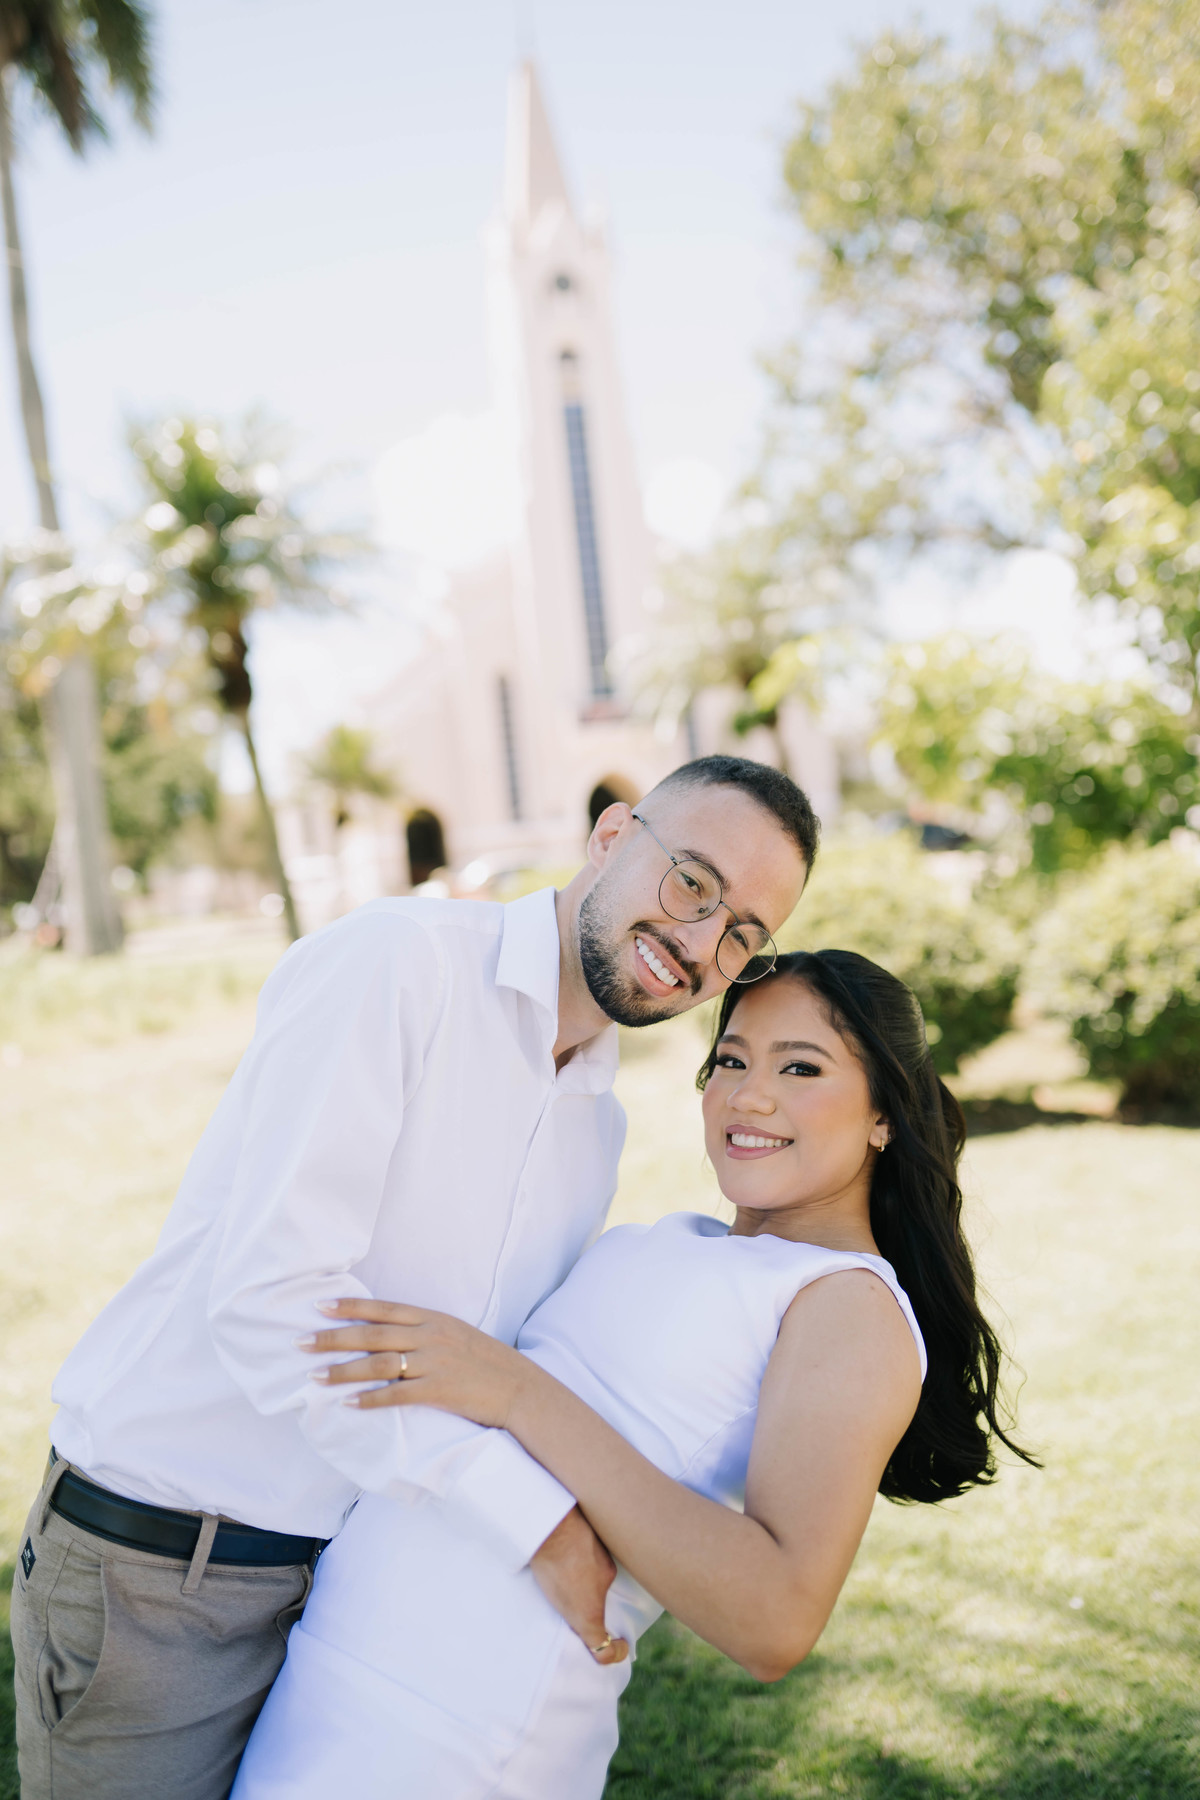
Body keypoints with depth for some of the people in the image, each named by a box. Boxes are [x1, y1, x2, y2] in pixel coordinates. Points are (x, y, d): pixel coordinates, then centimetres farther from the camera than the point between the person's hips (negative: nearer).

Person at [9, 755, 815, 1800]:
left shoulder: (599, 1125, 7)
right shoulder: (398, 961, -18)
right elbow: (269, 1295, -27)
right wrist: (533, 1518, -23)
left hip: (358, 1576, 7)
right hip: (159, 1578, -6)